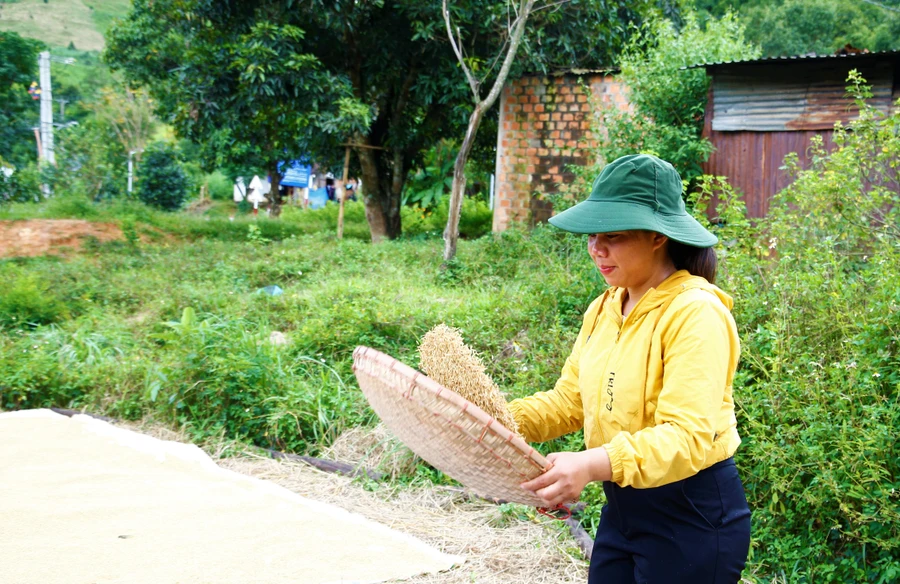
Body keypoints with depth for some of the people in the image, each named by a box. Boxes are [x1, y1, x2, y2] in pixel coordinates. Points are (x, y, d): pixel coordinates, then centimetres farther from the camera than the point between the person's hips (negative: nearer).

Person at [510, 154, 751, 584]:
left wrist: (594, 465, -42)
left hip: (694, 516, -7)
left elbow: (689, 437, -29)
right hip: (621, 509, 8)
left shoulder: (696, 314, -19)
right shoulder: (603, 310, 6)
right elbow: (569, 401, 8)